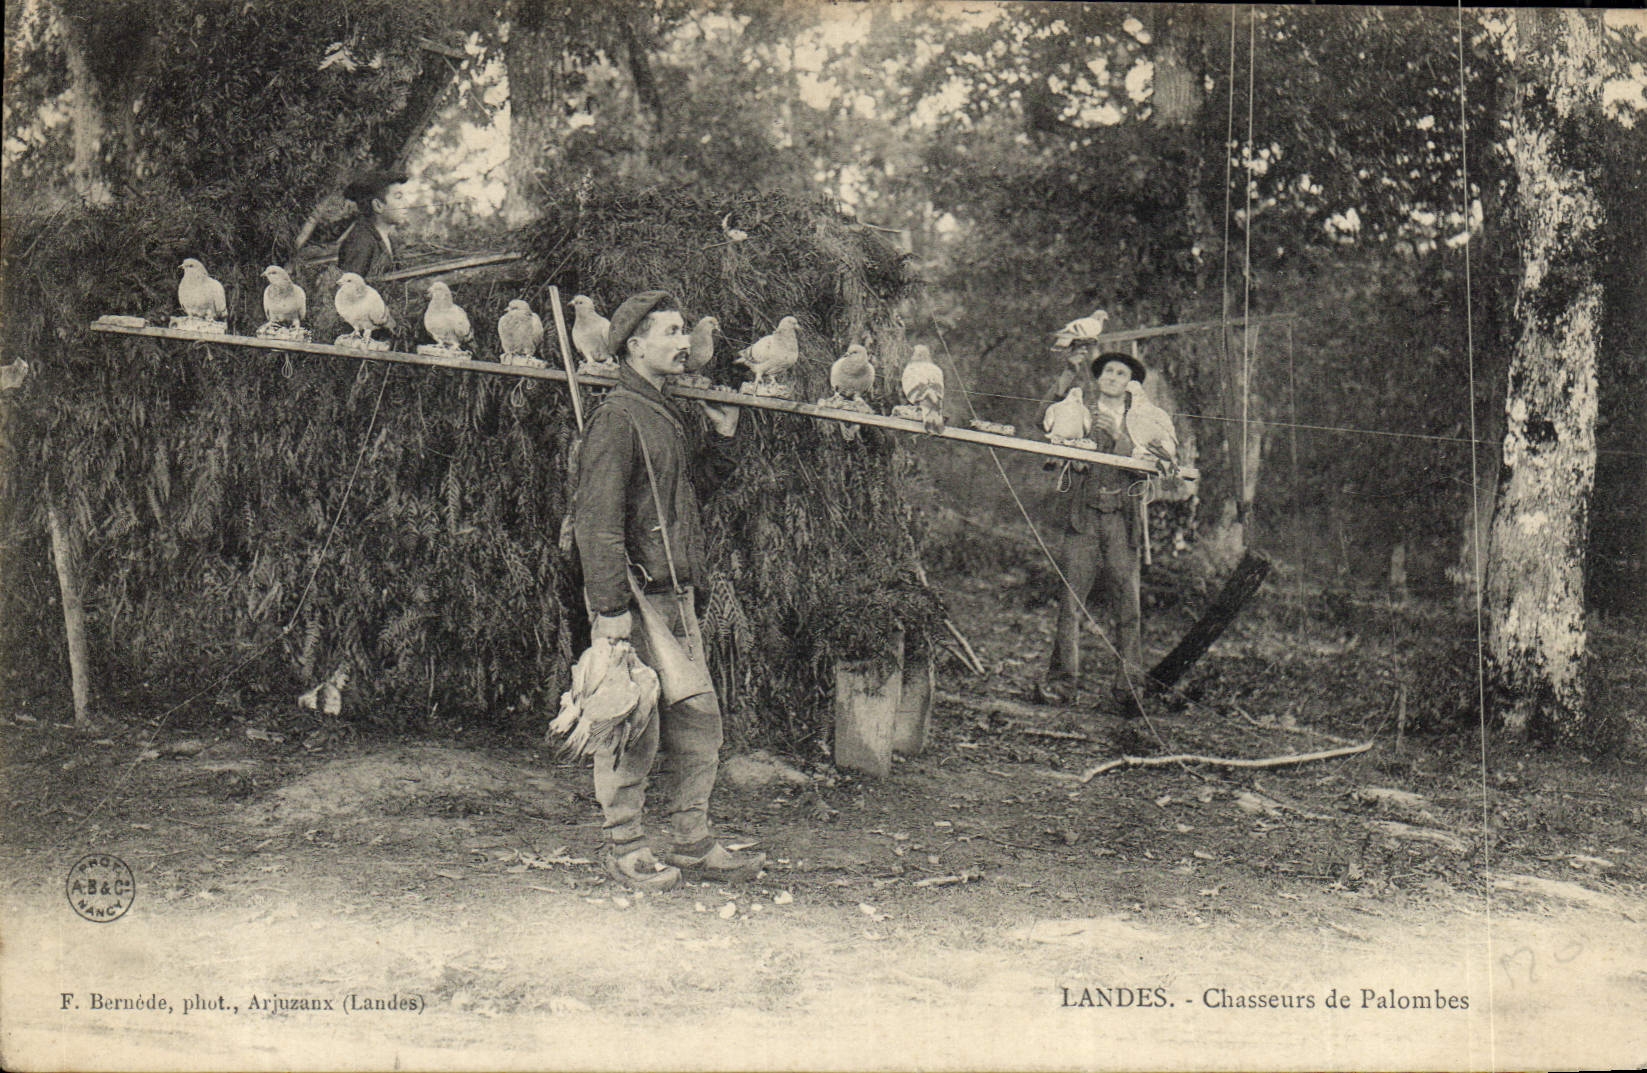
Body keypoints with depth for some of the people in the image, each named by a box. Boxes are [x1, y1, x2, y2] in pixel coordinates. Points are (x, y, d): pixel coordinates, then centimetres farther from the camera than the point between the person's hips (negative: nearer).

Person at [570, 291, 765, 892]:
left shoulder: (675, 414, 16)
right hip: (636, 596, -9)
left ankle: (693, 843, 21)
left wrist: (723, 434, 13)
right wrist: (610, 607, -22)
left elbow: (706, 478, 30)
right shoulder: (618, 416, -12)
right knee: (633, 727, -2)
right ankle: (624, 849, 11)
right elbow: (596, 519, -17)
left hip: (677, 594, 9)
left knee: (698, 721, 11)